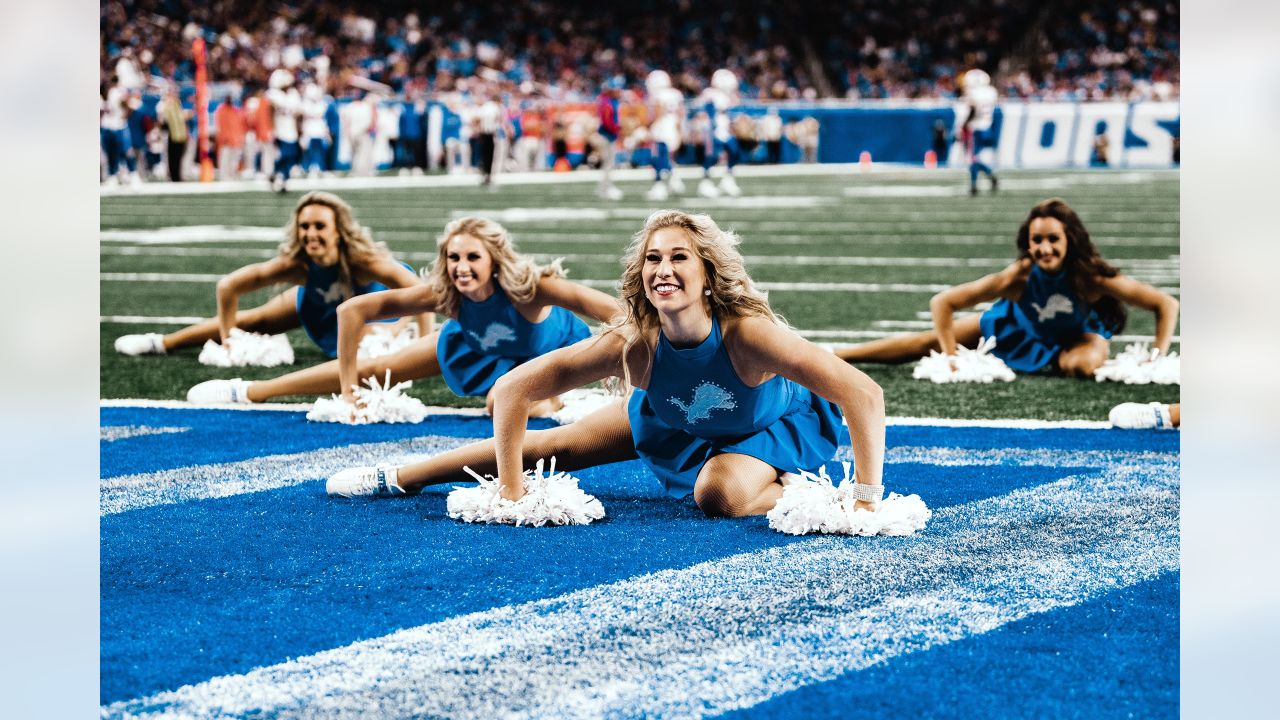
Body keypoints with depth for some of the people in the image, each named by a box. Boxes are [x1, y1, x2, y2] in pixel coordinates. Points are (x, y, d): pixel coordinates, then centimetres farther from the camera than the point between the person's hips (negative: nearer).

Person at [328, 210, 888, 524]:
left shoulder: (748, 332, -43)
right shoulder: (632, 344, -34)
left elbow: (864, 395, -45)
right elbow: (513, 390, -27)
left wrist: (866, 501, -47)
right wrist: (510, 492, -28)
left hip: (774, 426, -3)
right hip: (671, 421, 3)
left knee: (723, 495, -35)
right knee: (554, 445, 8)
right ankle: (399, 478, 22)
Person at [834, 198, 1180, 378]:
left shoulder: (1093, 277, -40)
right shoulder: (1019, 276, -38)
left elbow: (1166, 304, -32)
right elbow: (942, 302, -31)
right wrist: (950, 357, -32)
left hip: (1079, 333, -1)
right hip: (1019, 325, 1)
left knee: (1084, 364, -35)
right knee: (929, 343, 1)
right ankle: (825, 356, 16)